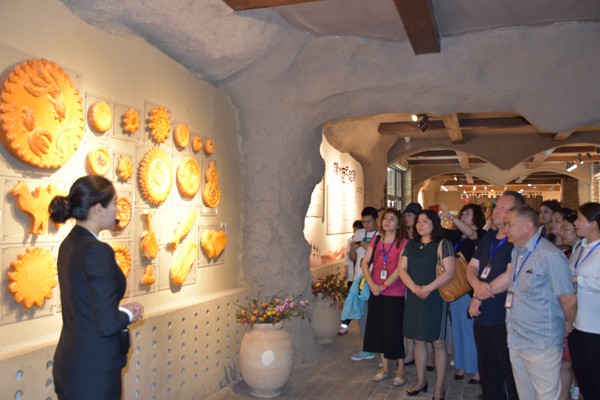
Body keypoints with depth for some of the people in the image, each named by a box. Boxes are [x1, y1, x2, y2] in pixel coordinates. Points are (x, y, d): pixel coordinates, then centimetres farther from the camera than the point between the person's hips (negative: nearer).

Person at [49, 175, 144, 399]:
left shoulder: (69, 244, 5)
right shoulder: (98, 251, -22)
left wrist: (123, 309, 3)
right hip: (94, 372, -8)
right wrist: (128, 314, -5)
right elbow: (107, 323, -25)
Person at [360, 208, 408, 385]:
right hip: (376, 292, 5)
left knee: (394, 330, 0)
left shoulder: (403, 243, -8)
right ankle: (384, 368, 25)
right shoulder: (376, 241, 8)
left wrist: (384, 285, -17)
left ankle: (400, 370, 14)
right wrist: (372, 284, -9)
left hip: (395, 293, -5)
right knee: (379, 329, 11)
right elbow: (365, 262, 4)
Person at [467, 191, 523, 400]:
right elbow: (472, 266, 10)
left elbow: (511, 276, -23)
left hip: (505, 320, -7)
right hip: (482, 317, 8)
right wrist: (477, 284, -14)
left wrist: (479, 297, -14)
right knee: (487, 373, 19)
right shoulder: (488, 237, 11)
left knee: (511, 375, 4)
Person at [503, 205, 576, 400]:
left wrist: (567, 325, 1)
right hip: (516, 341, 8)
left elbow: (569, 299, -14)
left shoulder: (550, 256, -17)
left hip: (541, 345, -7)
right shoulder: (516, 252, 9)